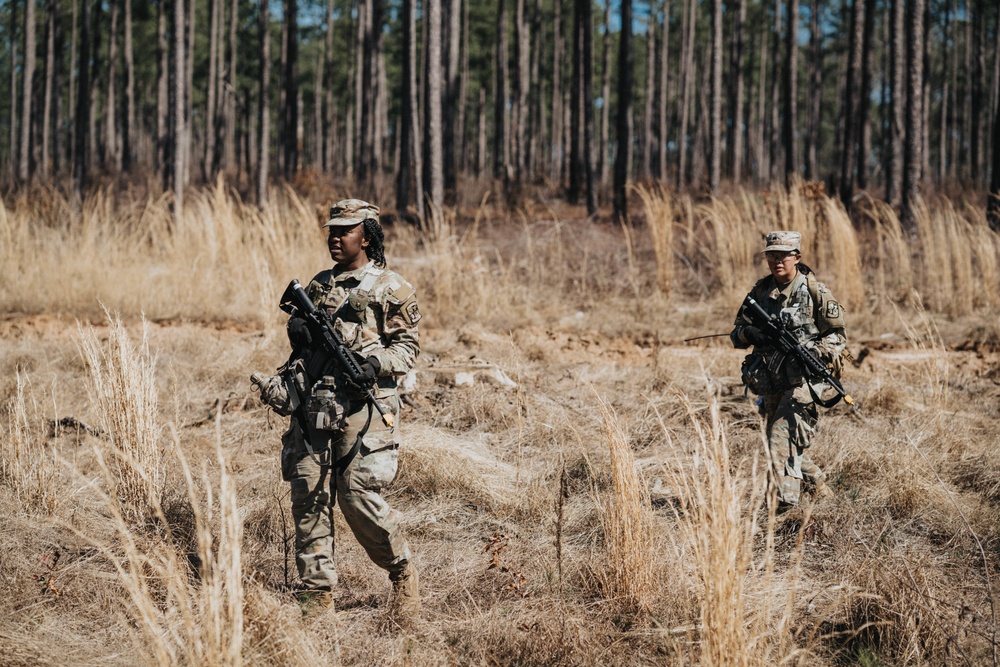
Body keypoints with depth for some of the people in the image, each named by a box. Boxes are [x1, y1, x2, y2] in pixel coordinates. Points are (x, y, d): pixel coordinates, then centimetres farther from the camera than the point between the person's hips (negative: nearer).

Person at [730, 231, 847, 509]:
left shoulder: (815, 291, -4)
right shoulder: (760, 290, 8)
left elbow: (837, 336, 0)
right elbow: (737, 336, 11)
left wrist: (814, 351, -19)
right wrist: (749, 333, -13)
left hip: (802, 380, -6)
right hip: (770, 382, 6)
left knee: (782, 436, -20)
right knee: (791, 442, 15)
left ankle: (783, 496, -24)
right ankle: (818, 484, 34)